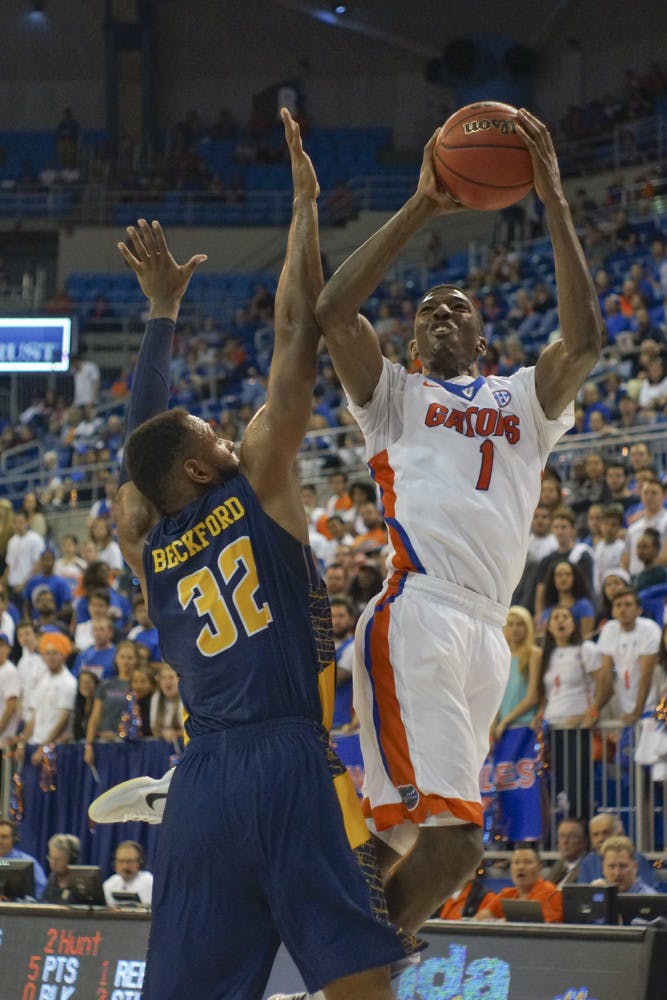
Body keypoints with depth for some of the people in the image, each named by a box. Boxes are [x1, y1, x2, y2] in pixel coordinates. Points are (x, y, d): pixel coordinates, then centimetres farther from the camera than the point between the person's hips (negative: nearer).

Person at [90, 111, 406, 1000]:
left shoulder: (143, 543, 15)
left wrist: (163, 310, 38)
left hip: (201, 783, 6)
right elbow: (298, 342, 4)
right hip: (288, 763, -6)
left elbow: (143, 440, 31)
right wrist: (305, 206, 11)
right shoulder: (256, 489, 2)